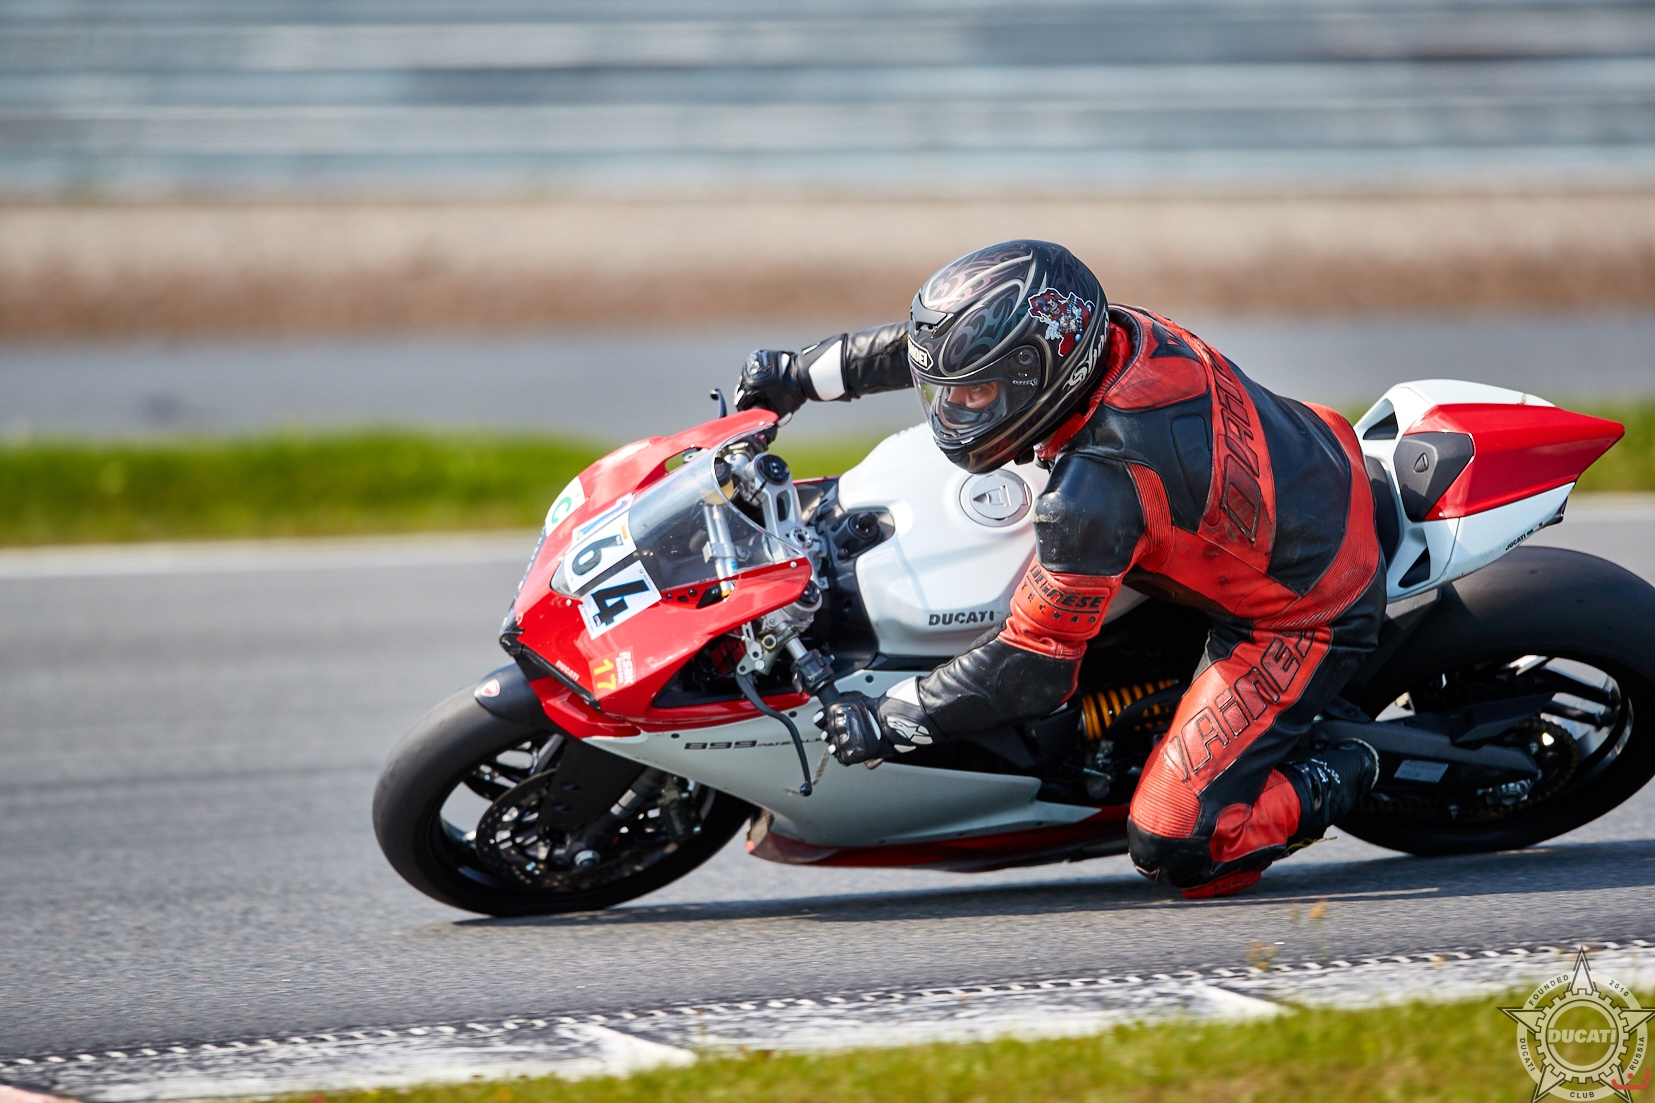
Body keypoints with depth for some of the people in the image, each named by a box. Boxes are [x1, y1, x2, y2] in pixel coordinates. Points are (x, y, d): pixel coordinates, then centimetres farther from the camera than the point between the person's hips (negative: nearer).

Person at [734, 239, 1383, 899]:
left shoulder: (1099, 490, -35)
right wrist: (799, 375, 10)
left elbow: (1032, 670, -26)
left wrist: (887, 721, -17)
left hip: (1304, 616, -9)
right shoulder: (1113, 333, -13)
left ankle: (1333, 782, 10)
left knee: (1174, 850, -13)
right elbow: (926, 346, 6)